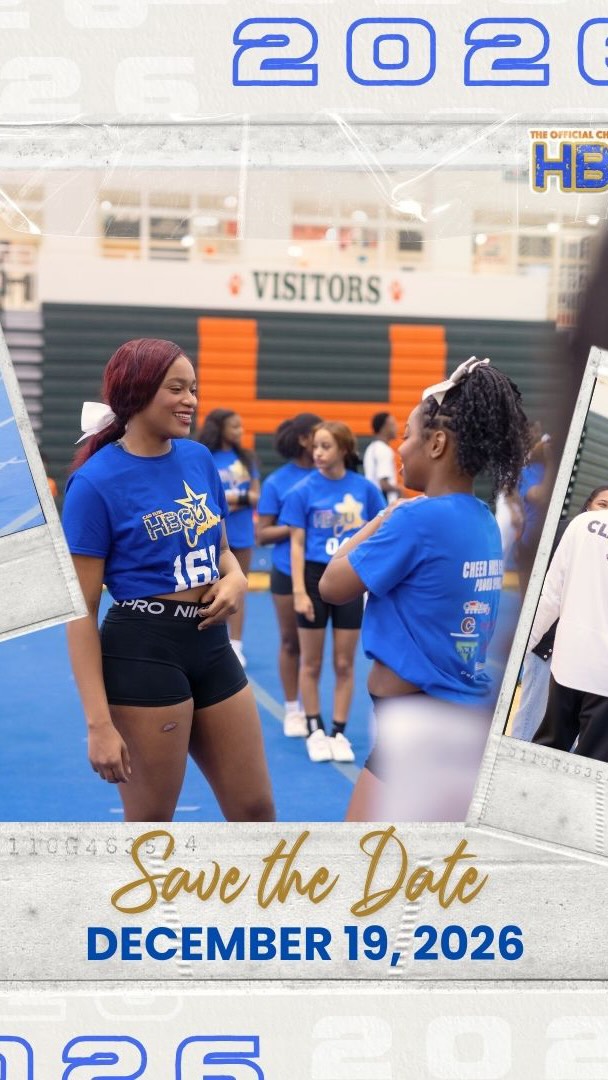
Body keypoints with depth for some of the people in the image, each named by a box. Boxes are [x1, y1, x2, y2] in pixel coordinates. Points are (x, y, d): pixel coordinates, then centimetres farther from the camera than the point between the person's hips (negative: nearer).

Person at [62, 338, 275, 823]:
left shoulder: (199, 458, 6)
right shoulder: (96, 481, -13)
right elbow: (81, 611, -13)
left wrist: (235, 578, -4)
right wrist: (99, 723, -18)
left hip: (211, 644, 6)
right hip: (143, 652, -6)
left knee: (256, 809, 12)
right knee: (150, 824, 7)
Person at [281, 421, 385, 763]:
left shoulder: (365, 488, -2)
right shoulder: (303, 491, -6)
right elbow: (297, 544, -5)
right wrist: (299, 591, -11)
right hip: (315, 578, -1)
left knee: (345, 664, 8)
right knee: (312, 663, 8)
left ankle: (339, 732, 18)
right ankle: (315, 731, 21)